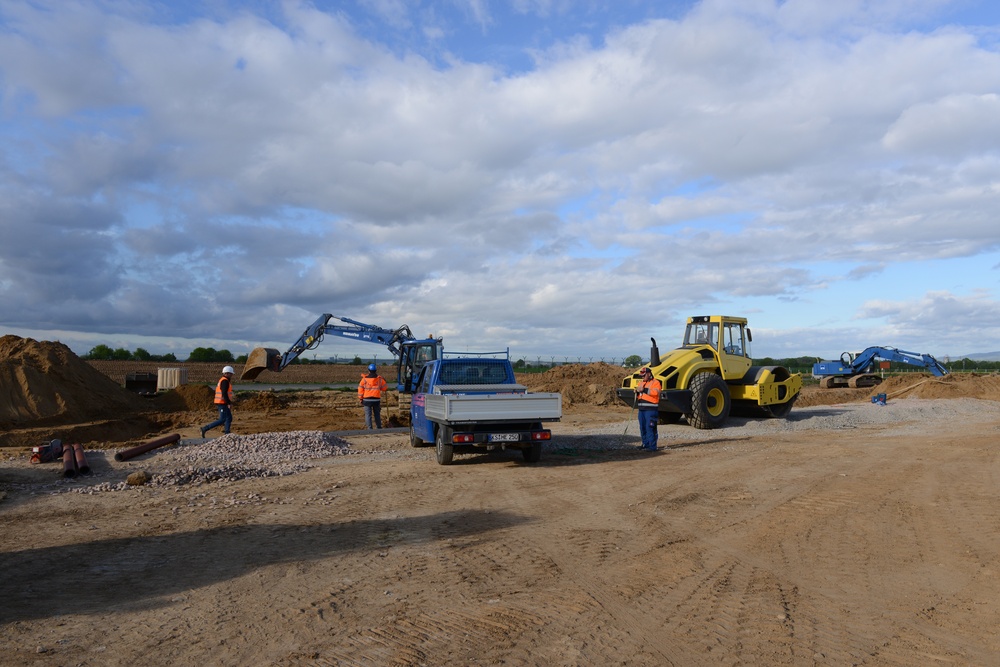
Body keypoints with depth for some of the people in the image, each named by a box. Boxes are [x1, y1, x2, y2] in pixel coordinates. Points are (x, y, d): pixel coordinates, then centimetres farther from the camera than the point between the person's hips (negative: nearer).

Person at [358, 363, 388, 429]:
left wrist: (360, 399, 8)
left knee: (368, 414, 1)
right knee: (377, 414, 15)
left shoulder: (364, 379, -3)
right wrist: (384, 381, 29)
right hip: (376, 399, 2)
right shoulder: (380, 379, 0)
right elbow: (384, 388, 10)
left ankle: (369, 428, -4)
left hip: (367, 399, -2)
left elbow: (360, 389, -1)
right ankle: (379, 427, 20)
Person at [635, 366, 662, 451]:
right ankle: (645, 444, 22)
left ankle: (652, 446, -9)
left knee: (650, 428, -11)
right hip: (642, 409, 8)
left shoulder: (655, 382, -3)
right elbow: (637, 396, 24)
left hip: (651, 409, -8)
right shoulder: (641, 382, 21)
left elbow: (655, 392, -21)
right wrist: (637, 391, 1)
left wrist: (644, 390, -22)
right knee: (642, 427, 11)